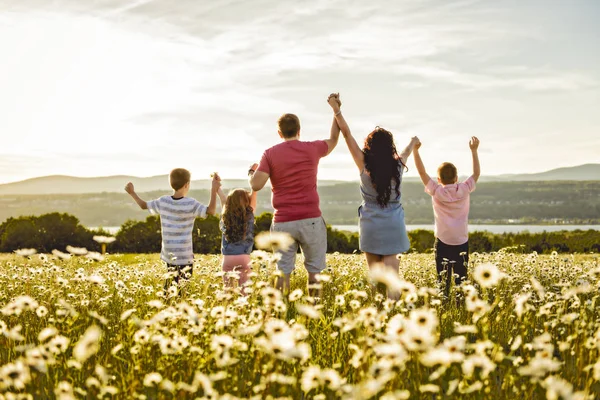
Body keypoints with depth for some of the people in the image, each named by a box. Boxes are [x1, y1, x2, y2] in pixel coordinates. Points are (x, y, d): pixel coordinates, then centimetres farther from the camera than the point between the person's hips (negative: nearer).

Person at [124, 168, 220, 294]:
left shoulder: (163, 202, -1)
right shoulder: (191, 204, -14)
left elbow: (143, 205, 13)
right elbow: (211, 211, -13)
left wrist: (132, 193, 27)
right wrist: (214, 190, -11)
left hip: (168, 254, 5)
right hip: (184, 256, -5)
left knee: (170, 284, 16)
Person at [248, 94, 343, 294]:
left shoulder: (270, 154, -1)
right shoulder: (312, 149, 2)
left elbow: (256, 185, -10)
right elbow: (333, 140, 23)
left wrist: (251, 171, 12)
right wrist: (337, 111, 31)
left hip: (282, 222, 0)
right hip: (310, 220, 0)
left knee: (283, 270, 5)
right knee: (314, 270, 9)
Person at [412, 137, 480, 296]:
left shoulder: (436, 191, -5)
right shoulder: (464, 190, -2)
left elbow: (422, 172, -2)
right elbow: (476, 173, 11)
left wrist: (416, 150, -1)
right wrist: (474, 150, 15)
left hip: (443, 242, -1)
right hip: (462, 242, 1)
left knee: (443, 280, 0)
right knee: (461, 280, 5)